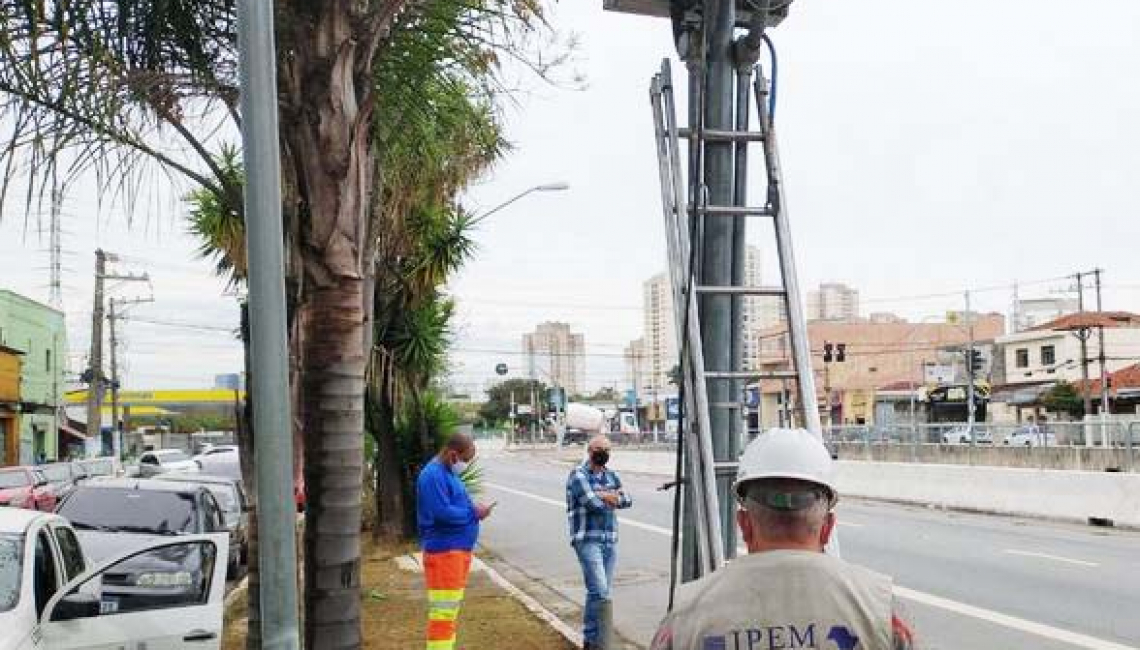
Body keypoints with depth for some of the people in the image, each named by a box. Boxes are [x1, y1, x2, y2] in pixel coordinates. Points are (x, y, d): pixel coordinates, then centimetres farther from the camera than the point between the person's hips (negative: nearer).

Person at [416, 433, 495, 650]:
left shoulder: (448, 473, 15)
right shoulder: (433, 475, -17)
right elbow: (443, 513, -24)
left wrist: (475, 508, 3)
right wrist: (474, 512, -14)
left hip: (459, 548, 11)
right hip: (443, 550, -11)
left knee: (453, 605, 17)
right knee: (443, 608, -10)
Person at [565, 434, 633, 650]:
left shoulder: (612, 476, 16)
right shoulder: (578, 475, -5)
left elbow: (627, 500, 6)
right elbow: (593, 503, -17)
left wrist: (602, 496, -10)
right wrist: (611, 499, 2)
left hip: (610, 541, 6)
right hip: (587, 540, -6)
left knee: (602, 592, 8)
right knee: (598, 591, -14)